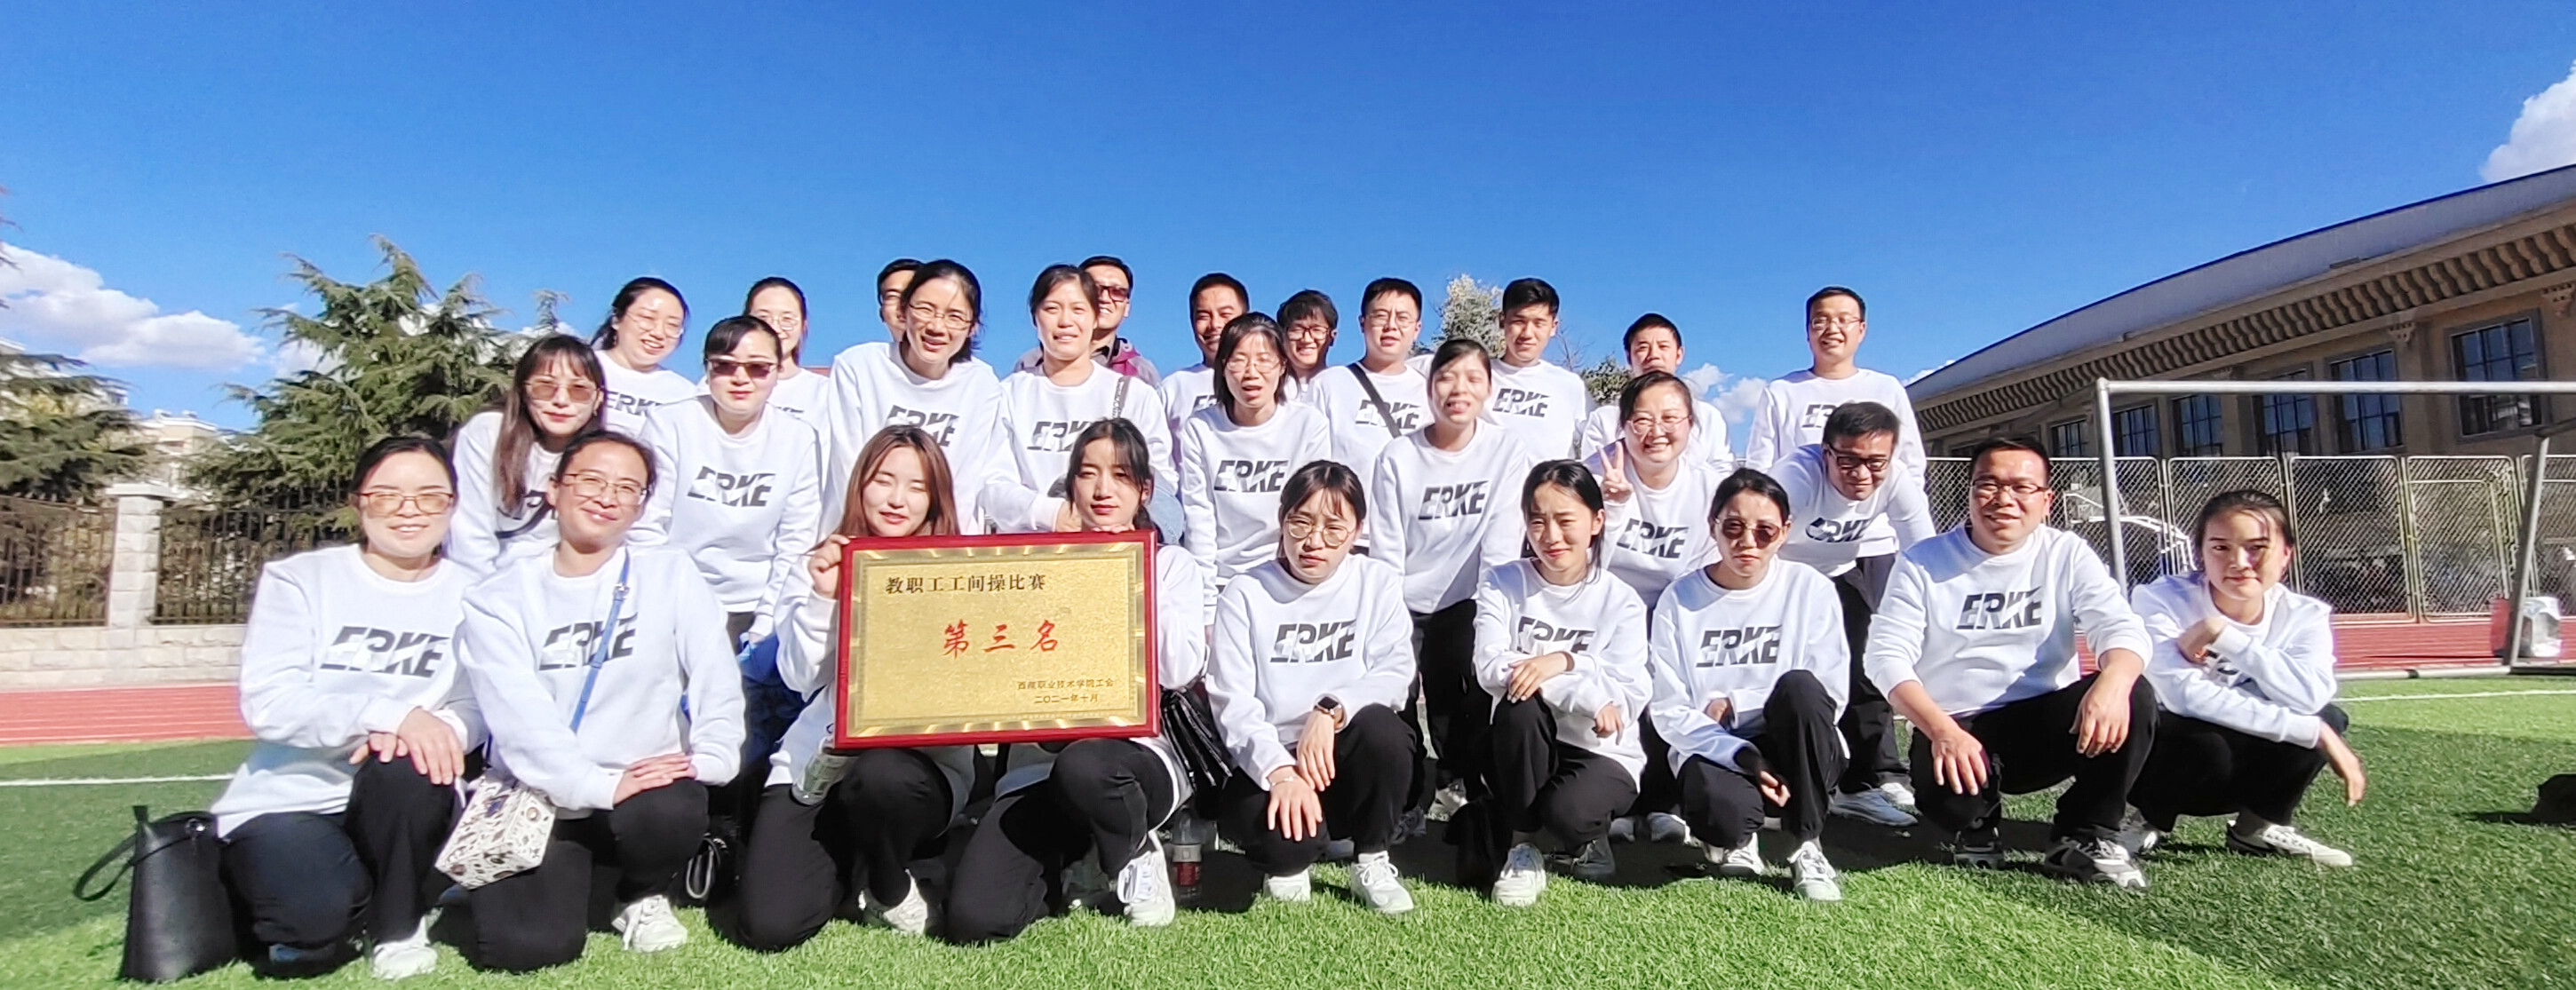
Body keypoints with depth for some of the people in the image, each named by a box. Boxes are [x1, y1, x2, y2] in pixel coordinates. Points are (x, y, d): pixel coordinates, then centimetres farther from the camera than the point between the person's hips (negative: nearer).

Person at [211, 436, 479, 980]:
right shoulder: (298, 578, -3)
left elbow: (477, 706, -7)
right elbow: (268, 704, -15)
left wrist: (440, 727, -31)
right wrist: (391, 713, -31)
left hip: (400, 804, 2)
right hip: (290, 799, -2)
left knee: (407, 762, -33)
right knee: (315, 922, -29)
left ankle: (397, 925, -7)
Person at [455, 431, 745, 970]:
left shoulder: (671, 574, 3)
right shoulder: (499, 600, 1)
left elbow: (716, 679, -4)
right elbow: (519, 717, -10)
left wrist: (709, 759, -19)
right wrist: (598, 786, -22)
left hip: (648, 790, 0)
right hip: (539, 803, 0)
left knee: (671, 811, -33)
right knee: (525, 945, -18)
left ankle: (645, 895, 3)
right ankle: (569, 877, 18)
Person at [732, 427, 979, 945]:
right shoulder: (825, 565, 8)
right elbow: (800, 676, -1)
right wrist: (823, 597, -12)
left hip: (924, 756, -1)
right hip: (819, 759, 2)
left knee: (881, 777, -39)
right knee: (768, 926, -14)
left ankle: (891, 887, -3)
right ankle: (846, 862, 21)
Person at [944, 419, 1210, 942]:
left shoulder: (1173, 565, 12)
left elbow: (1181, 670, -4)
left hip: (1135, 754, -1)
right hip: (1039, 764, 2)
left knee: (1083, 766, -40)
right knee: (972, 917, -20)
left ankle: (1136, 853, -5)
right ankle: (1070, 863, 12)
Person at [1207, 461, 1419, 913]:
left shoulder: (1379, 584, 3)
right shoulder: (1244, 595, -2)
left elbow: (1395, 674, -10)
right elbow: (1233, 703, -11)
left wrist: (1331, 711, -28)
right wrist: (1280, 772, -28)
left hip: (1345, 761, 2)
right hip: (1268, 765, -1)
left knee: (1381, 726, -32)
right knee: (1283, 834, -34)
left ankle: (1373, 862, -5)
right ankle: (1288, 863, 8)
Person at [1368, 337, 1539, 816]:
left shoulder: (1509, 455, -1)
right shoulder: (1398, 458, 0)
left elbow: (1501, 552, -9)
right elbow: (1386, 556, -3)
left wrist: (1488, 622, -19)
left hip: (1465, 605, -1)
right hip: (1406, 608, 1)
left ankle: (1463, 781, 3)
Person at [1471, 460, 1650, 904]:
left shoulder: (1620, 601, -4)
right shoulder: (1503, 583, -2)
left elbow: (1626, 701, -13)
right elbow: (1491, 669, -18)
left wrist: (1562, 661, -27)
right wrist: (1589, 696, -25)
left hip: (1601, 753, -1)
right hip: (1524, 750, 1)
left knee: (1568, 812, -33)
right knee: (1519, 705, -32)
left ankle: (1590, 835, 8)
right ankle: (1522, 848, -13)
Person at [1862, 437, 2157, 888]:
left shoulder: (2067, 555, 5)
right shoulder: (1923, 562, -1)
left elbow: (2120, 627, -9)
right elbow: (1887, 656, -9)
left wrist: (2112, 683, -34)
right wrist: (1941, 730, -25)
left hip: (2045, 723, 2)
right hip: (1956, 728, -2)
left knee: (2133, 698, -26)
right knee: (1947, 792, -34)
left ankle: (2085, 836, -3)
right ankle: (1978, 827, 8)